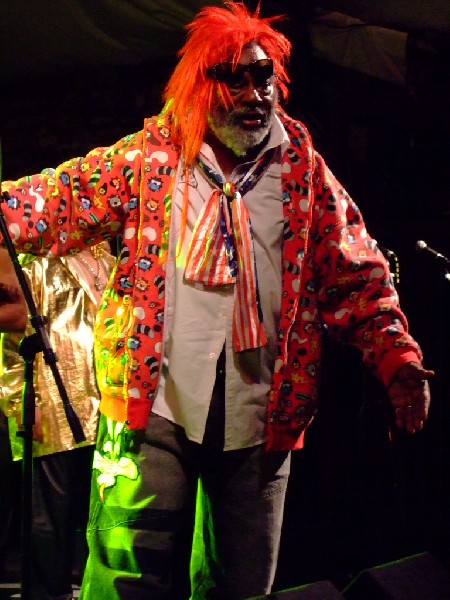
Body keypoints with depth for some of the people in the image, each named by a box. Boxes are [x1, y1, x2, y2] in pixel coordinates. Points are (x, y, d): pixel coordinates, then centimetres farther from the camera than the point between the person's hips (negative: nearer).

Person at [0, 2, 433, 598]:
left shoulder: (305, 174, 6)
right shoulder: (148, 159, 3)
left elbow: (357, 279, 5)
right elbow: (57, 202, -1)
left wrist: (398, 359, -7)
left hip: (262, 419, 2)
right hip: (156, 409, -2)